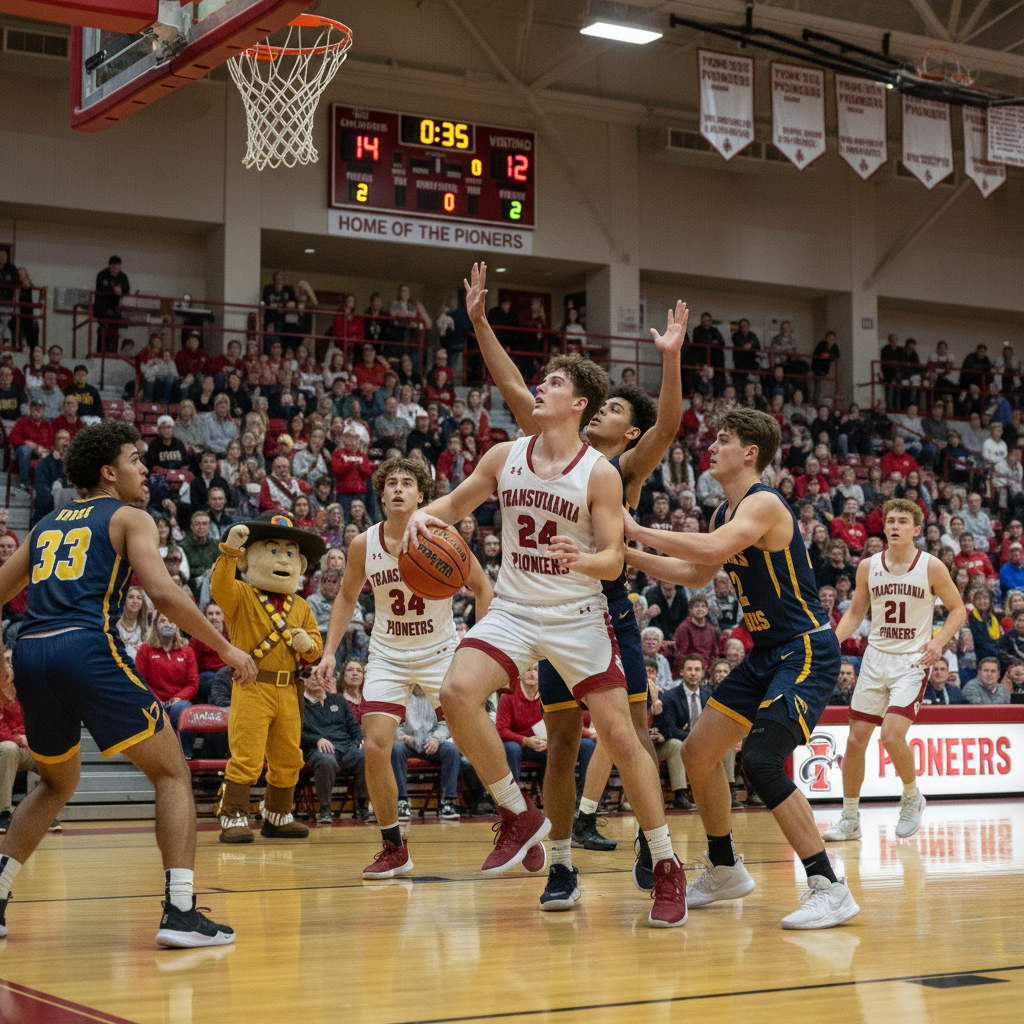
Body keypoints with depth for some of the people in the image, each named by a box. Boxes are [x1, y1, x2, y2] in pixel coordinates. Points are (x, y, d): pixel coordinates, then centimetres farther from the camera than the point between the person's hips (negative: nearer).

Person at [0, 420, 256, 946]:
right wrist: (226, 648, -1)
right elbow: (162, 592, -7)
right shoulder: (129, 518, 9)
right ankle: (180, 911, -9)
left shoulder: (47, 524, 26)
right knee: (173, 773, 4)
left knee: (57, 784, 29)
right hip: (88, 648, -6)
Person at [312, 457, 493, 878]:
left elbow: (482, 587, -2)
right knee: (375, 747, -10)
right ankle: (394, 849, 7)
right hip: (388, 658, 2)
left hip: (440, 652, -2)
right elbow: (347, 597, 9)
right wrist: (330, 651, 1)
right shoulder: (364, 545, -8)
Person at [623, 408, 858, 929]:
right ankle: (724, 870, 28)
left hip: (807, 651, -10)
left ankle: (829, 888, -13)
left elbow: (712, 550, -35)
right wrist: (628, 553, 15)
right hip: (766, 654, 10)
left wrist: (638, 530, -25)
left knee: (760, 759, -23)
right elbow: (697, 573, 25)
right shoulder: (724, 513, 11)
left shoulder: (763, 504, -17)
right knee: (698, 753, 10)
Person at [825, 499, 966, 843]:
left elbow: (957, 609, 2)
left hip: (912, 662, -4)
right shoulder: (868, 566, 3)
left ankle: (912, 798, 9)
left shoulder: (931, 567, -6)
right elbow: (856, 612, 14)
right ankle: (850, 819, 16)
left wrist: (939, 641, -14)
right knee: (856, 739, 2)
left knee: (891, 735, -20)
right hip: (876, 658, 4)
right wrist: (833, 641, -2)